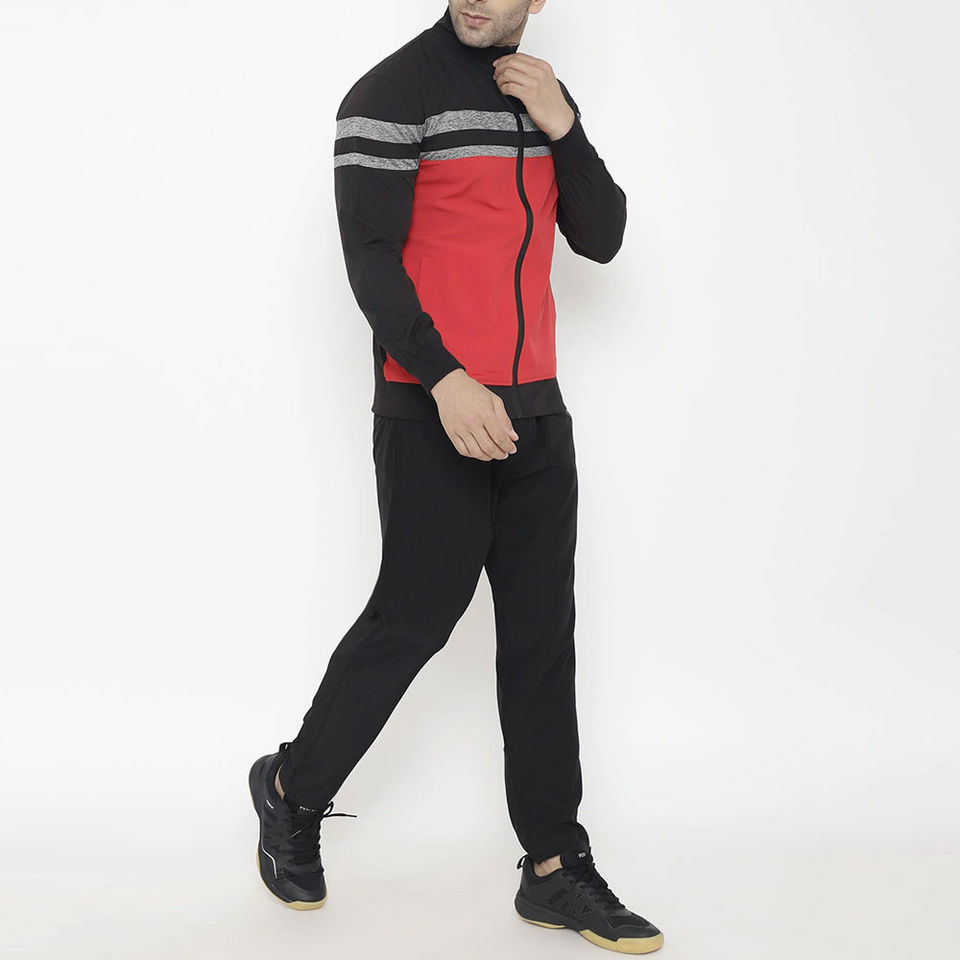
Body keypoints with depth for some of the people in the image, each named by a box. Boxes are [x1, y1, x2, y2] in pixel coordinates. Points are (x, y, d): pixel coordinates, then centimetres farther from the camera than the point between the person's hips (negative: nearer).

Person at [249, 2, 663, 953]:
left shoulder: (547, 99, 15)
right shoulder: (393, 93, -6)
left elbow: (602, 239, 10)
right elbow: (370, 257, -13)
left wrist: (560, 127, -4)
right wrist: (444, 380, -22)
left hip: (535, 410, 7)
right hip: (433, 413, -6)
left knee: (542, 632, 7)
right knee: (413, 617, -2)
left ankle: (555, 869, 15)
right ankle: (292, 788, 24)